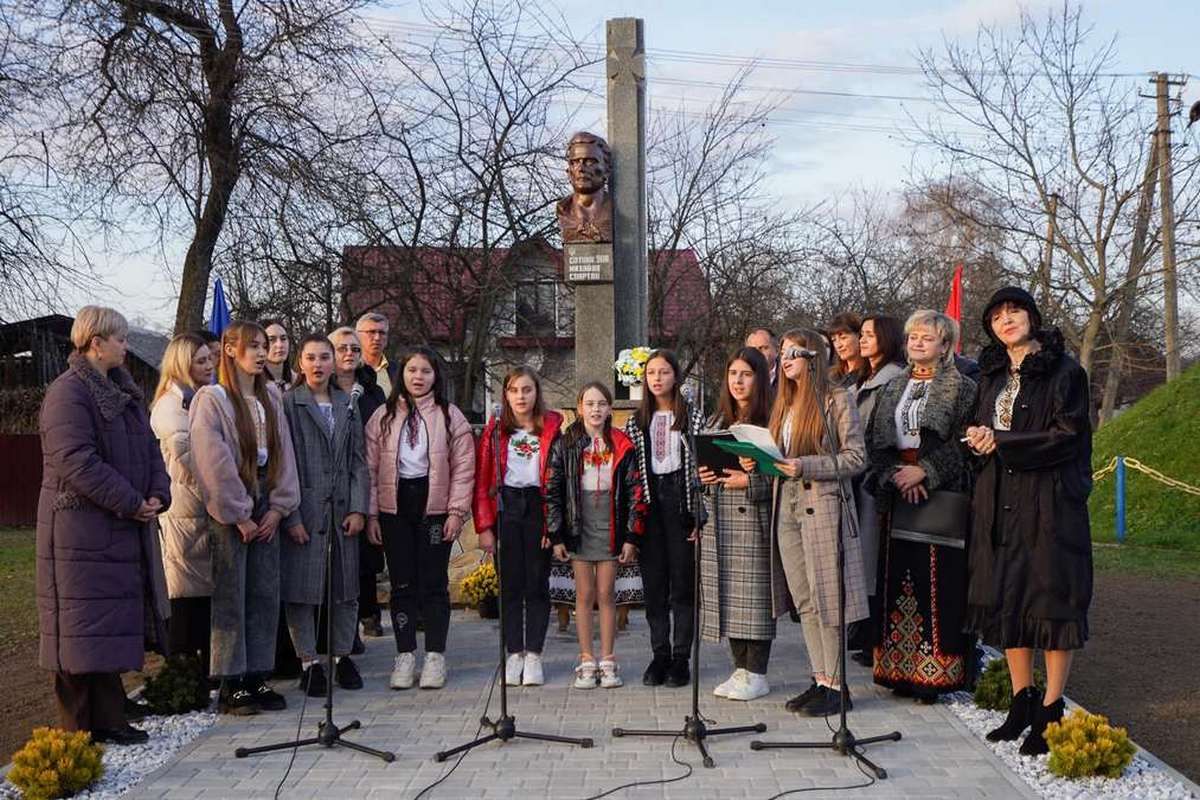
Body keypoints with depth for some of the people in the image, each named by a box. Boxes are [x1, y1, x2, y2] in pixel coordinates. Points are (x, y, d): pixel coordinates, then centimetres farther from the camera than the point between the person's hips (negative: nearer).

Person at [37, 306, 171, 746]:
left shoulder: (123, 392, 16)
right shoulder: (67, 393, -11)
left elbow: (149, 449, 17)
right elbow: (75, 462, -21)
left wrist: (157, 495, 0)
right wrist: (130, 502, -18)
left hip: (124, 530, 9)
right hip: (82, 531, -9)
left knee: (113, 625, 12)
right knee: (85, 627, -3)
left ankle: (108, 721, 20)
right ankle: (79, 730, 5)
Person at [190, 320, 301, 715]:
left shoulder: (271, 397, 10)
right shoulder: (211, 399, -9)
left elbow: (283, 452, 9)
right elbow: (215, 463, -13)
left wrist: (279, 507, 0)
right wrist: (239, 515, -12)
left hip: (265, 509, 6)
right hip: (229, 513, -6)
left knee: (265, 596, 7)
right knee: (230, 598, -1)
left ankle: (258, 678, 15)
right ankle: (231, 686, 6)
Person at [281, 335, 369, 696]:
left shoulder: (347, 405, 12)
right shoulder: (288, 403, -2)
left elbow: (358, 460, 10)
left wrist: (358, 508, 0)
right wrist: (291, 516, -13)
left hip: (342, 511, 4)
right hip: (303, 510, -4)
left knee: (346, 586, 9)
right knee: (302, 588, 0)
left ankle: (342, 656, 23)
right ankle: (309, 661, 11)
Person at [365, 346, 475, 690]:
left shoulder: (450, 416, 3)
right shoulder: (383, 416, 7)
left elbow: (463, 468, -1)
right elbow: (370, 467, 5)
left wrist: (457, 511, -8)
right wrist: (371, 513, -1)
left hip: (434, 507, -1)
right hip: (395, 508, 2)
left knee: (434, 583, 2)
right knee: (402, 583, 5)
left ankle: (435, 656, 11)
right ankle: (405, 655, 14)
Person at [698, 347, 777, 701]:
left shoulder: (769, 421, -4)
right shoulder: (716, 421, 16)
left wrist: (750, 482, -18)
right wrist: (703, 476, 2)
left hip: (753, 517, -6)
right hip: (719, 519, 6)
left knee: (754, 592, -4)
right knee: (728, 593, 7)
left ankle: (756, 675, 4)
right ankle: (741, 669, 16)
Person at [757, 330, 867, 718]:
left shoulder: (836, 399, -5)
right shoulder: (784, 404, 17)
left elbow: (855, 458, -10)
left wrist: (805, 466, -18)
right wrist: (758, 463, 2)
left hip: (822, 504, -7)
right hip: (786, 507, 7)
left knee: (826, 598, -5)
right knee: (804, 602, 8)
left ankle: (836, 685, 3)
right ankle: (820, 680, 15)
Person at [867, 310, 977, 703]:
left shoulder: (961, 388, 1)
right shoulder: (892, 388, 17)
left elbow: (962, 443, -9)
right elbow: (874, 440, 9)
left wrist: (923, 471, -16)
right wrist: (895, 474, -7)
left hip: (940, 495, -5)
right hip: (897, 495, 5)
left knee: (936, 581, -6)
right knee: (898, 579, 4)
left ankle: (935, 670, -2)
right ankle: (901, 670, 10)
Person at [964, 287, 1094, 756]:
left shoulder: (1064, 371, -5)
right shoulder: (991, 375, 15)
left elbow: (1067, 436, -12)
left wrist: (1000, 443, -12)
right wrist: (978, 436, -1)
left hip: (1049, 500, -6)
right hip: (999, 501, 6)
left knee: (1053, 600, -2)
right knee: (1006, 600, 8)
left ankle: (1052, 710, 6)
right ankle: (1022, 700, 19)